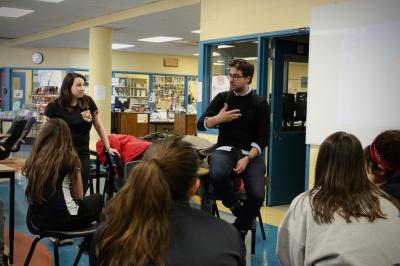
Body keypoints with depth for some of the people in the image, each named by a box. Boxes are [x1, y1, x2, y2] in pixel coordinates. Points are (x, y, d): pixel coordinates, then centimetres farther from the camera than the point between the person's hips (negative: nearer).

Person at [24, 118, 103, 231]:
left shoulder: (34, 158, 2)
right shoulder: (70, 157, -8)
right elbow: (79, 196, 1)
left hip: (37, 219, 6)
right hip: (64, 218, -5)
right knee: (98, 199, 23)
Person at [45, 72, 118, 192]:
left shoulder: (88, 102, 4)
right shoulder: (55, 106, -4)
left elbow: (99, 126, 10)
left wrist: (108, 147, 9)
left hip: (83, 155, 3)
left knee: (81, 191, 3)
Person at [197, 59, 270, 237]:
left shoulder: (260, 103, 3)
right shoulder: (222, 98, 7)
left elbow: (263, 138, -1)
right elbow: (201, 125, 5)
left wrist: (247, 158, -17)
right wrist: (218, 118, -16)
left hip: (251, 153, 0)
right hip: (225, 150, 1)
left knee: (257, 195, -23)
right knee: (217, 175, -35)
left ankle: (239, 229, 7)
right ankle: (236, 208, -5)